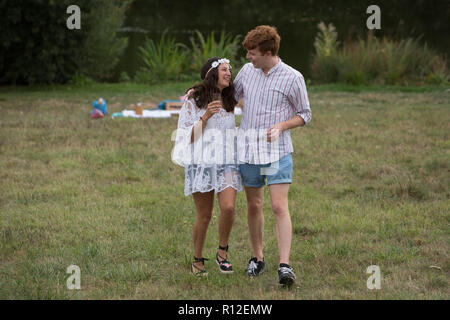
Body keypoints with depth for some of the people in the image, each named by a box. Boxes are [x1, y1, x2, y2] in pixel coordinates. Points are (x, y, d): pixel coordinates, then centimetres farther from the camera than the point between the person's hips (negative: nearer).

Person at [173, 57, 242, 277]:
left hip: (226, 162, 4)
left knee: (228, 208, -18)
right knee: (204, 216, -1)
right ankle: (197, 261, 16)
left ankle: (222, 252, 1)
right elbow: (186, 136, -6)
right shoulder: (194, 100, -1)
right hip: (201, 163, -4)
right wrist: (206, 117, -17)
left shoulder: (228, 102, 15)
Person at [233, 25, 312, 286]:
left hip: (277, 150, -4)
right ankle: (257, 258, 25)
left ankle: (285, 265, -18)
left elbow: (305, 115, 2)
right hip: (248, 149, 4)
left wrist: (281, 126, -15)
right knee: (254, 206, 11)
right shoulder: (247, 71, 6)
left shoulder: (293, 78, -6)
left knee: (280, 206, -13)